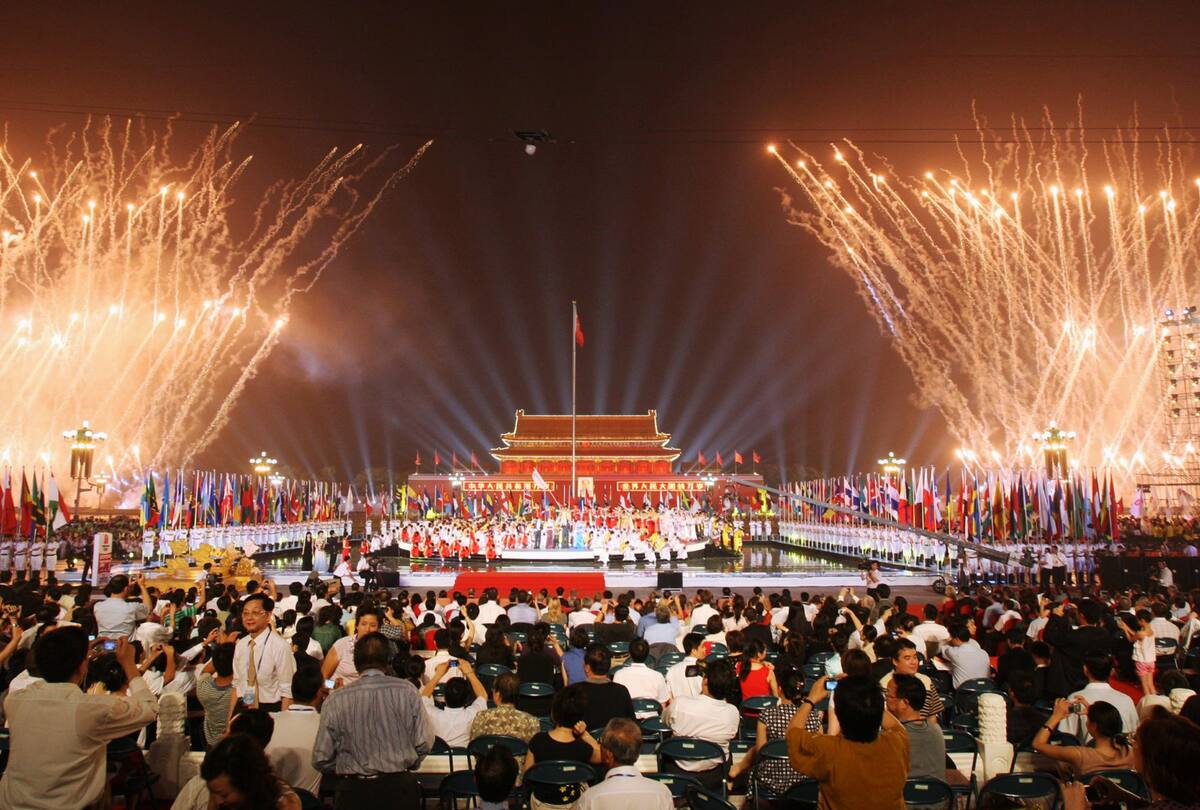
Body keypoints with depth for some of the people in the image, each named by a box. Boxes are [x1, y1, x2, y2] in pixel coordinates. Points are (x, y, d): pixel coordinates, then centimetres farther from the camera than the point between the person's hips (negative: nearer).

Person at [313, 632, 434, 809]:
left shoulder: (335, 700, -9)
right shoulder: (408, 691, -9)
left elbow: (321, 760, -6)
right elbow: (424, 744, -7)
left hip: (354, 790, 0)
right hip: (401, 787, 0)